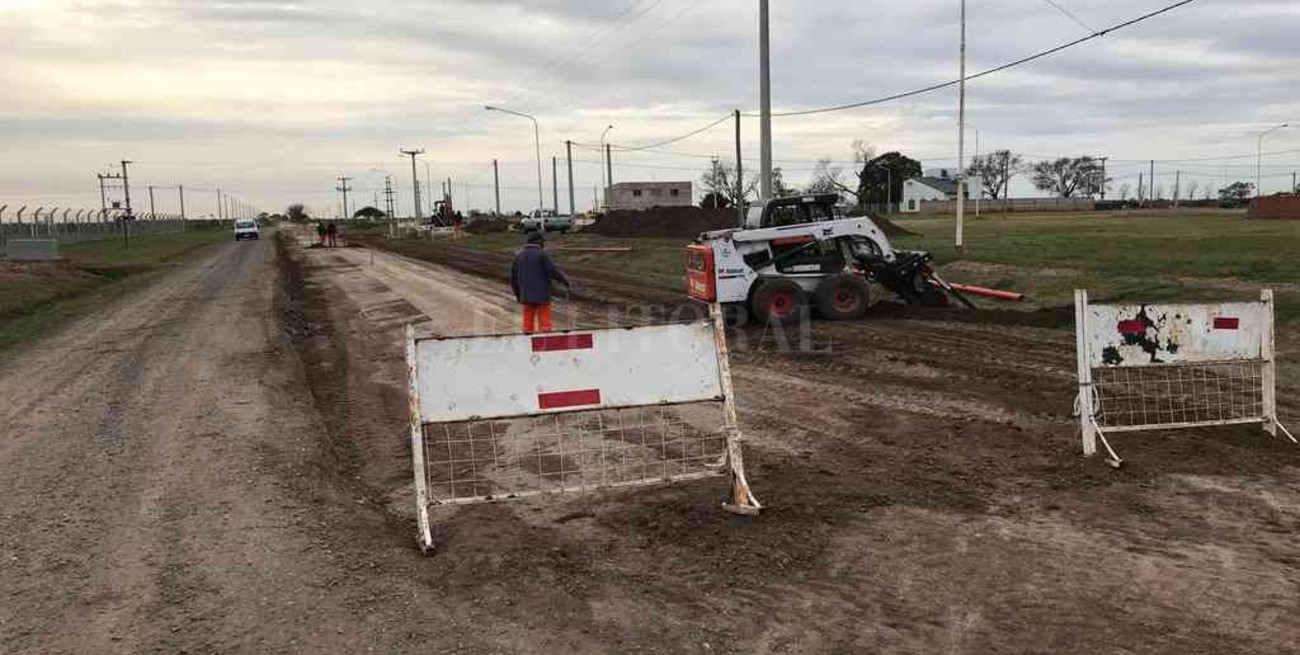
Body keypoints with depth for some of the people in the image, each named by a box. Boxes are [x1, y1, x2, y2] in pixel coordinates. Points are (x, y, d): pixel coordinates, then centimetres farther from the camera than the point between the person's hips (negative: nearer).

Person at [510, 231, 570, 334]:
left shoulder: (519, 256, 10)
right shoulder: (542, 255, -10)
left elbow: (513, 275, 13)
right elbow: (553, 270, -14)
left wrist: (517, 292, 21)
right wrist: (564, 280, 0)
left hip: (525, 294, 5)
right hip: (541, 294, -5)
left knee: (528, 314, 10)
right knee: (544, 314, 1)